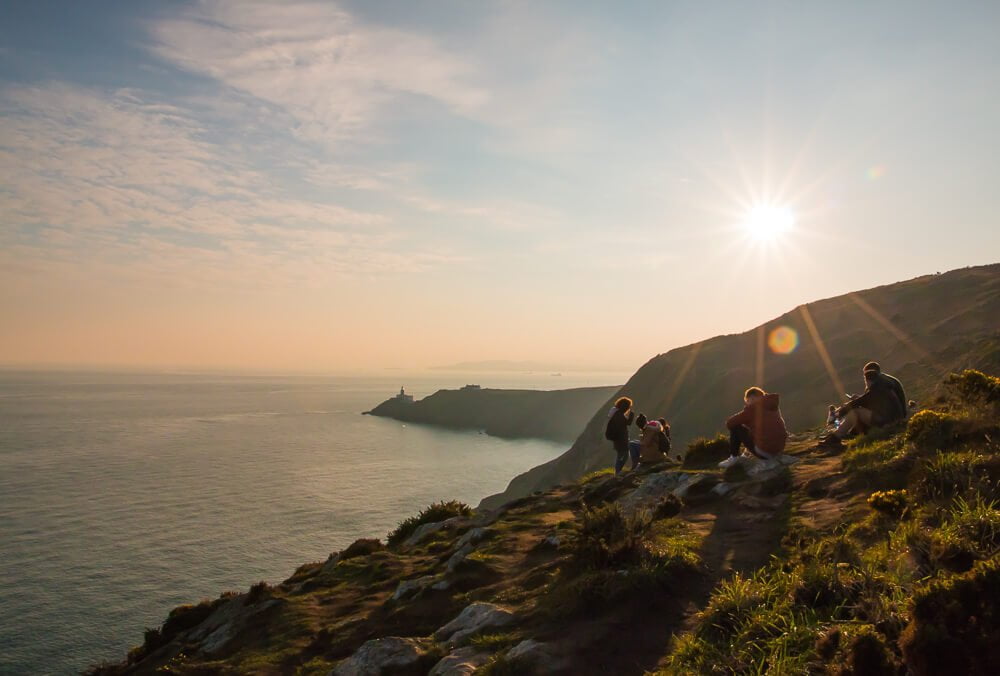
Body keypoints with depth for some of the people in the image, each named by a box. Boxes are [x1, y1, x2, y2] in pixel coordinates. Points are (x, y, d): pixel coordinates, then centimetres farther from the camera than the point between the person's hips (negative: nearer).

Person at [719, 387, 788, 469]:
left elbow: (729, 423, -3)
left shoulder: (753, 407, -6)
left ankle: (733, 458, 10)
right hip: (779, 451, 7)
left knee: (735, 427, 5)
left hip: (763, 451, -7)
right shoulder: (775, 407, 14)